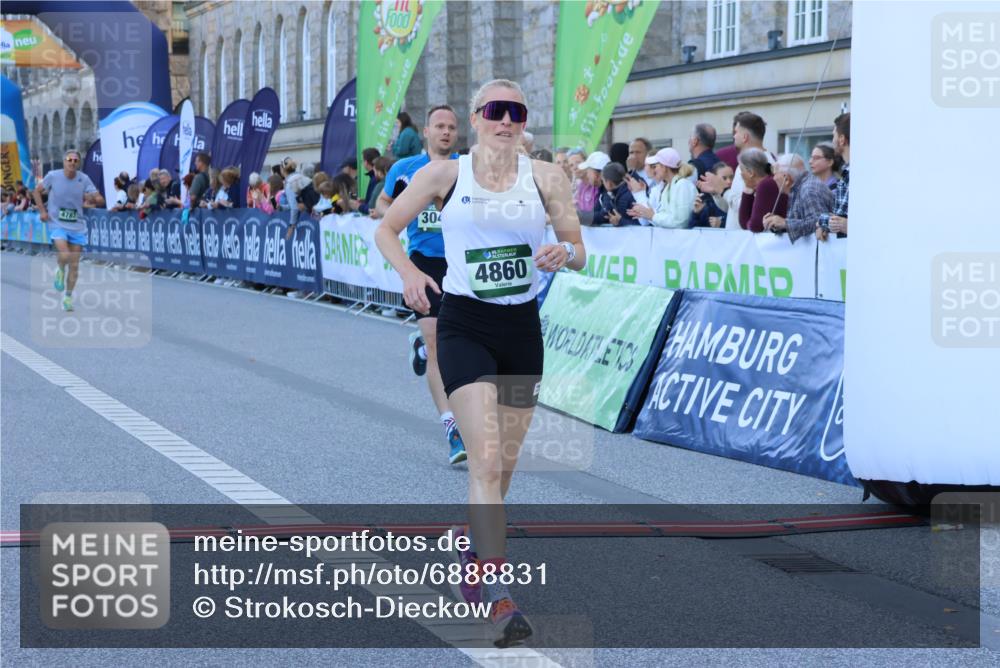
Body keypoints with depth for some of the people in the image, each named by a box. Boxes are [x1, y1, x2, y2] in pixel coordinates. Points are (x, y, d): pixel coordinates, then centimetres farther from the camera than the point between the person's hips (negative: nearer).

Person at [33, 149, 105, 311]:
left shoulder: (84, 179, -4)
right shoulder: (53, 176, -7)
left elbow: (100, 201, -5)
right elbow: (37, 191, 8)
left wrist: (95, 199, -28)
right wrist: (42, 211, -2)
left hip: (77, 226, 2)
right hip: (57, 224, -2)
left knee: (74, 265, 3)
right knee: (64, 255, -24)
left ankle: (68, 297, 18)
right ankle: (60, 271, 11)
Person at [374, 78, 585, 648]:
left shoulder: (546, 176, 2)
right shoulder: (445, 174, -2)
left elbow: (578, 249, 6)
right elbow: (387, 229, 6)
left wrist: (565, 254, -18)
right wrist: (409, 272, -13)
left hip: (523, 328, 3)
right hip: (465, 326, -3)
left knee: (504, 463, 13)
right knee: (486, 458, -17)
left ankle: (476, 552, 39)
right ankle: (497, 593, -17)